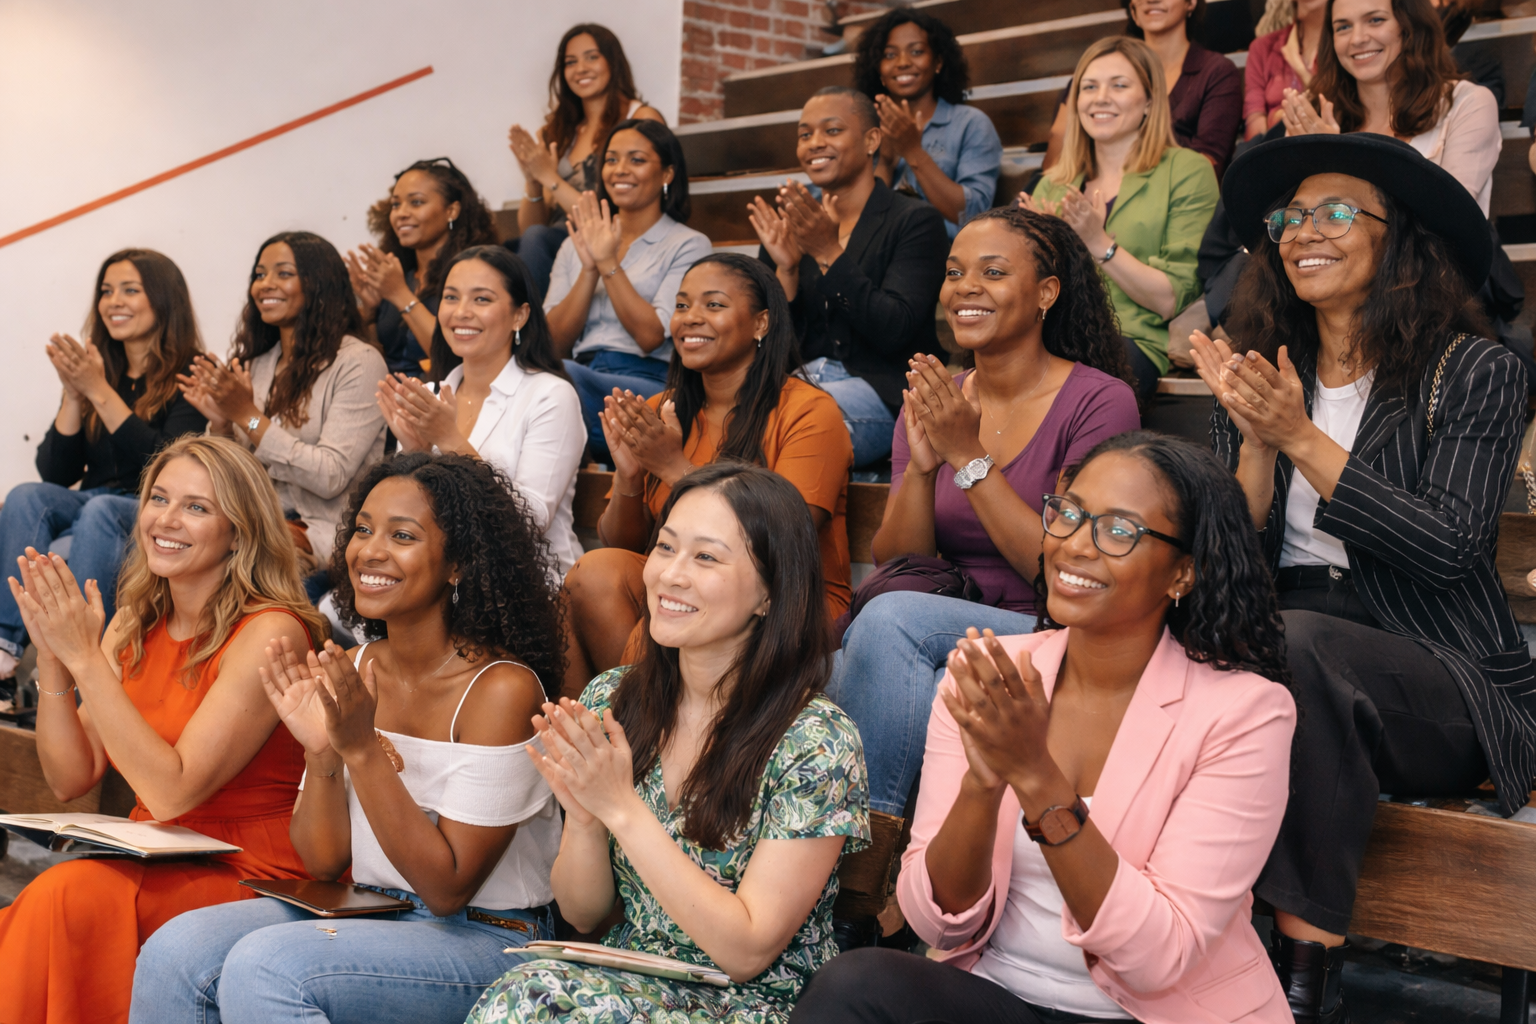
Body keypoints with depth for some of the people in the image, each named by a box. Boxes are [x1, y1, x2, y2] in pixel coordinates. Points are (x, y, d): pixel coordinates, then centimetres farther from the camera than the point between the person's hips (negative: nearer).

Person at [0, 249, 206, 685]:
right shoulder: (95, 367, 13)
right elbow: (57, 475, 8)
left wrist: (99, 391, -16)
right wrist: (74, 395, -6)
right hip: (96, 503, 5)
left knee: (100, 511, -34)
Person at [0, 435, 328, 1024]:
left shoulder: (270, 633, -14)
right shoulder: (133, 626, 8)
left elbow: (173, 793, -20)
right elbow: (70, 780, 6)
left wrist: (85, 658, -19)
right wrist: (52, 656, -7)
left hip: (250, 880, -5)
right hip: (151, 862, 6)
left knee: (67, 895, -29)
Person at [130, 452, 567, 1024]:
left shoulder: (501, 689, -17)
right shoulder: (354, 670, 4)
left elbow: (447, 888, -17)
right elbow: (323, 862, 5)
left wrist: (363, 748, -25)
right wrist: (320, 752, -14)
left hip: (485, 939, -6)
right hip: (367, 913, 6)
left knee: (262, 966, -28)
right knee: (174, 953, -15)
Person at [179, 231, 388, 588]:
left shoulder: (358, 362, -6)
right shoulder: (255, 361, 15)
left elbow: (330, 478, -15)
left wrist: (248, 416, -17)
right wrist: (221, 424, -4)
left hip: (323, 531, -6)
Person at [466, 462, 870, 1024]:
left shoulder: (817, 742, -14)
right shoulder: (611, 700, 1)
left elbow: (746, 951, -16)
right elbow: (582, 915, 6)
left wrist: (620, 807, -20)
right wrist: (583, 816, -16)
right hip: (626, 977, 4)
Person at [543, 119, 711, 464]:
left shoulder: (687, 245, 8)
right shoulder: (576, 244, 22)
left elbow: (650, 336, -6)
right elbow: (557, 341, 10)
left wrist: (608, 263, -7)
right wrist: (589, 267, -1)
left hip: (648, 386, -4)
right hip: (581, 373, 4)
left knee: (560, 374, -35)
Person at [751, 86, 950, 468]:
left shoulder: (916, 221, 0)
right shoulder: (789, 223, 15)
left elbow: (894, 332, -13)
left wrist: (830, 253, -18)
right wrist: (786, 268, -8)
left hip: (880, 390, -4)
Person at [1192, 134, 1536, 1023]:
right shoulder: (1262, 378, 13)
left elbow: (1450, 547, -13)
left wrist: (1303, 438, -15)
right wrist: (1257, 442, -9)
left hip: (1448, 680, -3)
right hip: (1276, 651, 3)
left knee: (1300, 648, -35)